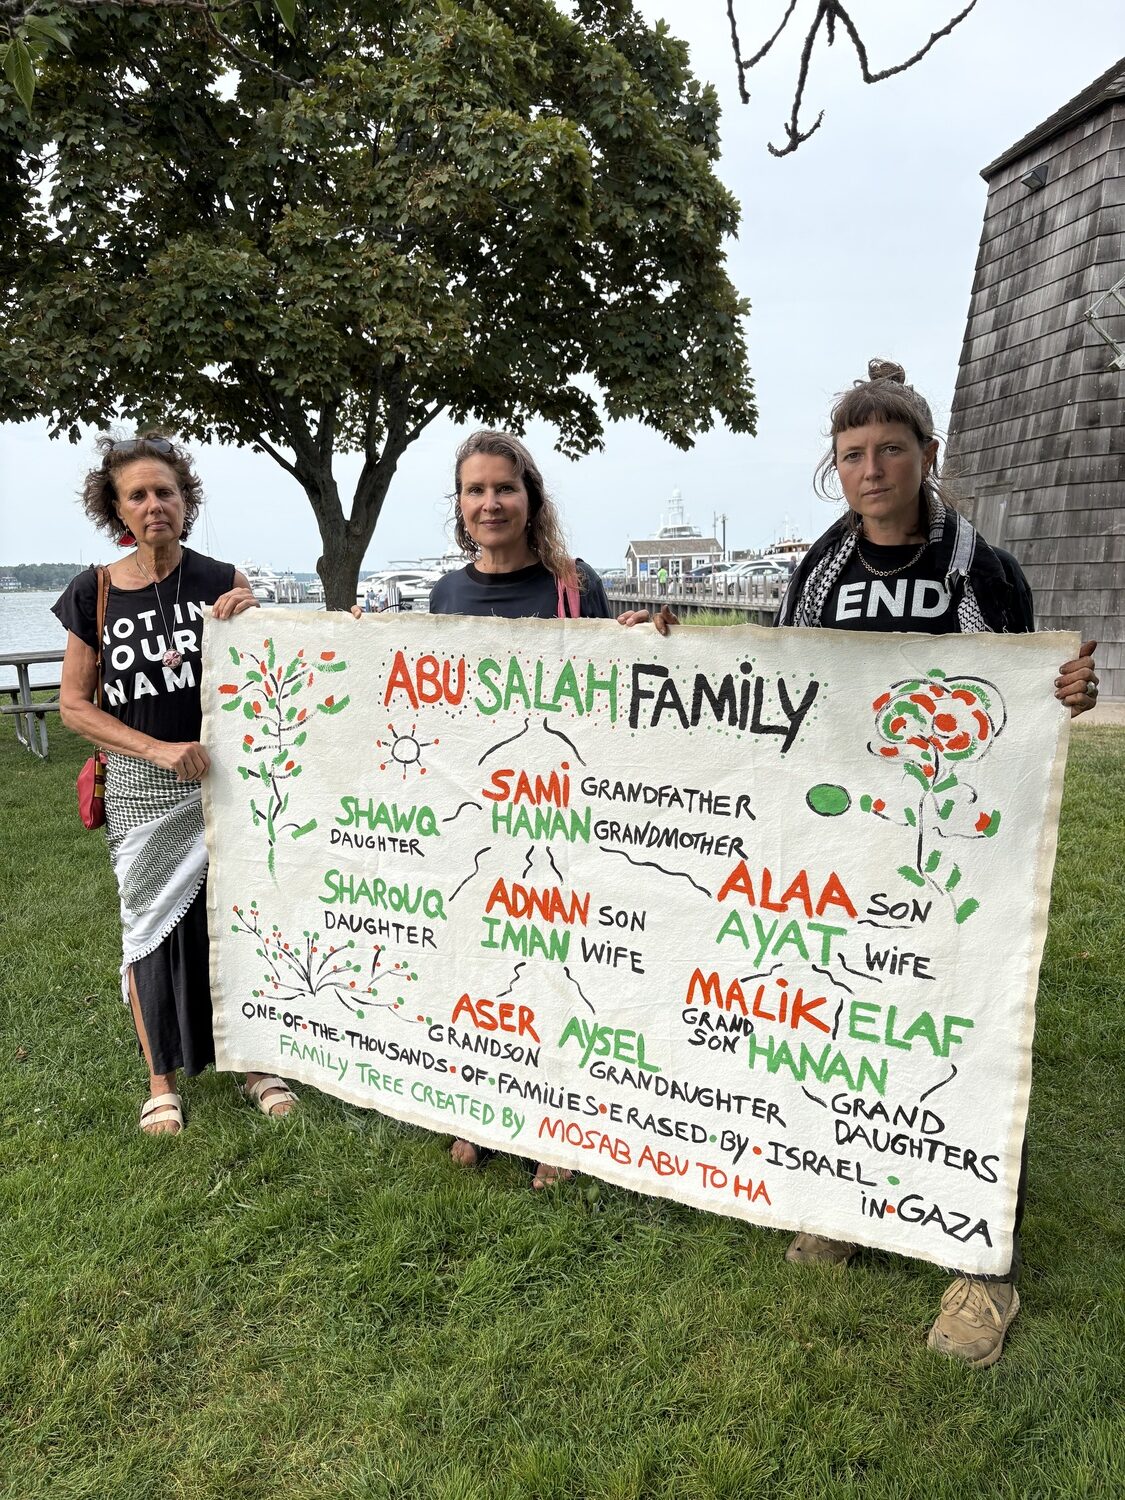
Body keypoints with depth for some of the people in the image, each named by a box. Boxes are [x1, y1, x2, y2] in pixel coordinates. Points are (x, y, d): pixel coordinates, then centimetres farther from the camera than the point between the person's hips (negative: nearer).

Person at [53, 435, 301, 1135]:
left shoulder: (222, 581, 0)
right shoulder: (96, 592, 0)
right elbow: (75, 705, 1)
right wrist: (159, 749, -11)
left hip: (225, 780, 0)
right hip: (142, 789, 0)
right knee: (150, 927, 9)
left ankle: (254, 1062, 25)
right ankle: (162, 1080, 27)